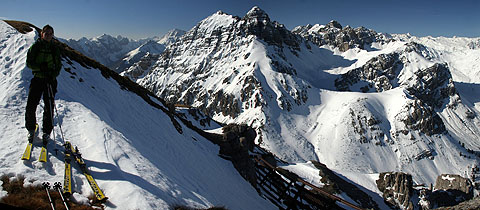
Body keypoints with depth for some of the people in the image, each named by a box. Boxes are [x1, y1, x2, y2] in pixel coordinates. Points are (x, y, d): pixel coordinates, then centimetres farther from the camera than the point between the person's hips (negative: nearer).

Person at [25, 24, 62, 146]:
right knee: (31, 106, -3)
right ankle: (31, 129, 20)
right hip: (37, 79, 0)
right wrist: (40, 67, -18)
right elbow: (29, 63, 0)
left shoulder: (55, 48, 7)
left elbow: (59, 65, 7)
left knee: (49, 108, -3)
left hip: (50, 80, 0)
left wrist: (53, 75, -12)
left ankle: (46, 132, 11)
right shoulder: (35, 47, 4)